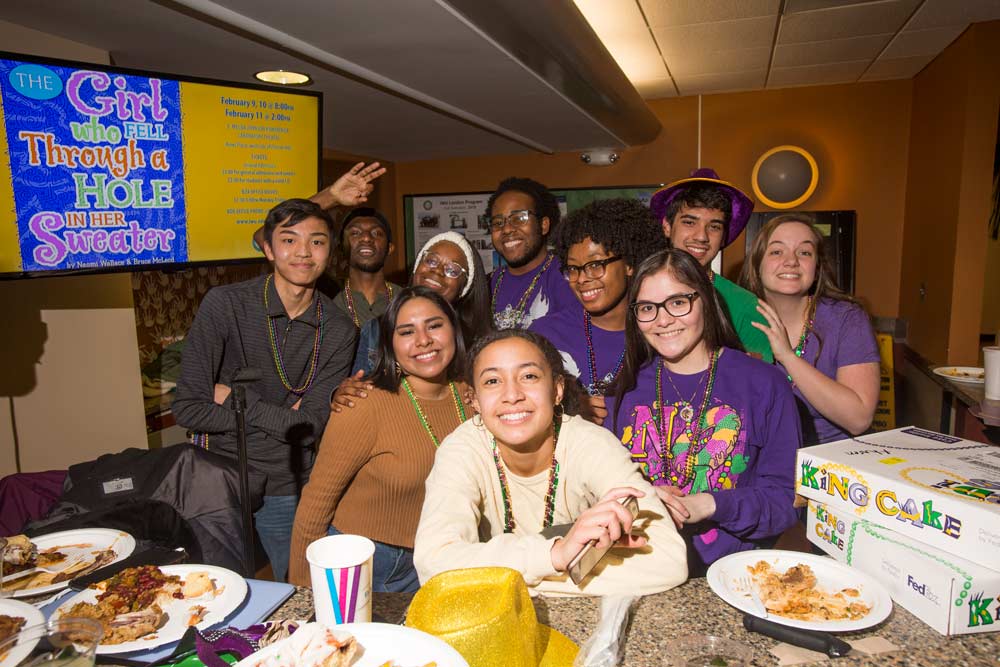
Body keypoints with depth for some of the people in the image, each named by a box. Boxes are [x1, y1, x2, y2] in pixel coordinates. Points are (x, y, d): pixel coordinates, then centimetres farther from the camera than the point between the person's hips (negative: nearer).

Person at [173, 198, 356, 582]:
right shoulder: (225, 304, -13)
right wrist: (281, 418, -14)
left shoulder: (338, 330, -7)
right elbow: (188, 409, -14)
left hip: (290, 487, 2)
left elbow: (310, 427, -12)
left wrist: (236, 398, -13)